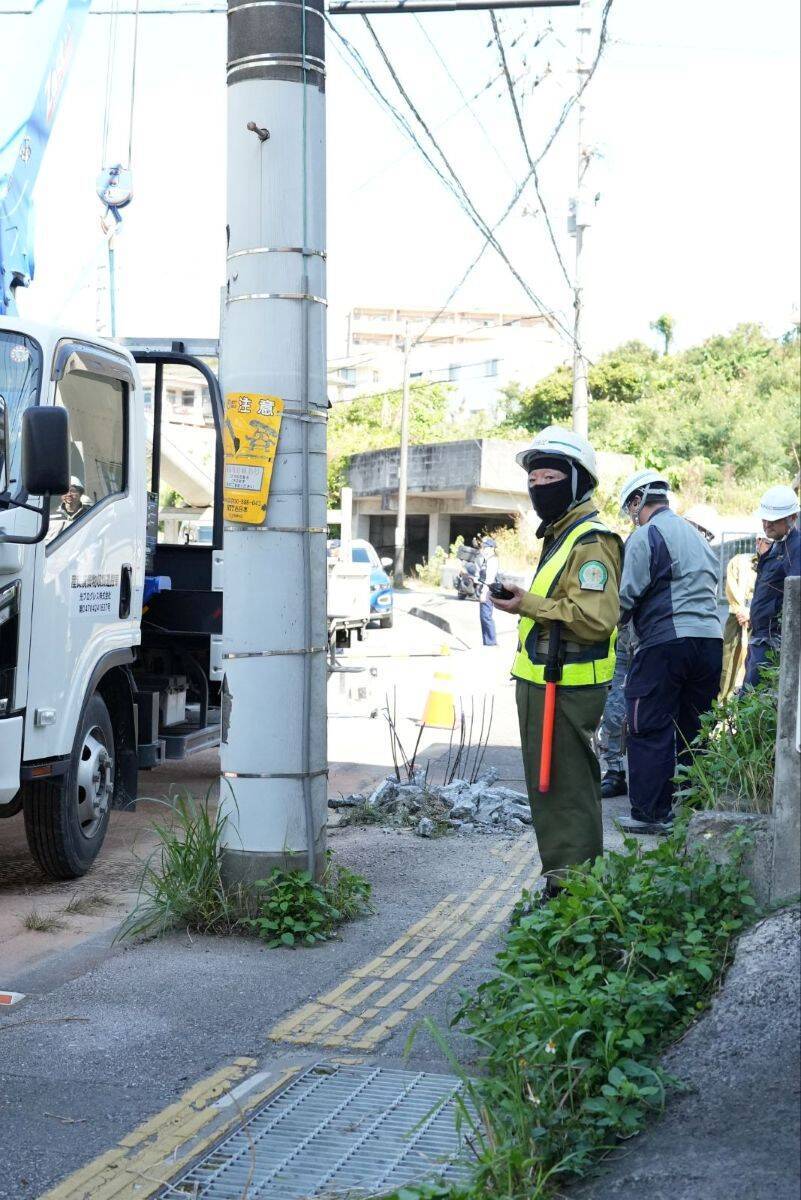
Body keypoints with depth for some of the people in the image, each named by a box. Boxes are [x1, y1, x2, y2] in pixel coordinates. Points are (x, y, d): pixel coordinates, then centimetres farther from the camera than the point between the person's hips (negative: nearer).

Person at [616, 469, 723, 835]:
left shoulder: (646, 536, -5)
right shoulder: (696, 535, 20)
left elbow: (628, 596, -9)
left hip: (665, 642, -8)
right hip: (711, 638, 8)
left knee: (649, 731, -1)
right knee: (693, 730, 14)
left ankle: (649, 814, 0)